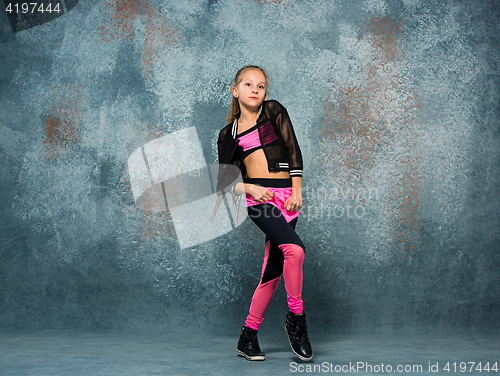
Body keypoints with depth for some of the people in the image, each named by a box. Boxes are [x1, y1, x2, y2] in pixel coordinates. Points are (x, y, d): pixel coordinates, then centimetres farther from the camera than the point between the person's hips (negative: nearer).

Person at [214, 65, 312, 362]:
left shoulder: (274, 111, 13)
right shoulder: (228, 134, 13)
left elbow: (293, 149, 6)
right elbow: (225, 182, 12)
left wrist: (297, 192, -2)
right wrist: (248, 188, -8)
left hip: (286, 196, 2)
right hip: (258, 197, -2)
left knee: (273, 270, 1)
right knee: (294, 248, -25)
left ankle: (248, 337, 13)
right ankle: (296, 318, -8)